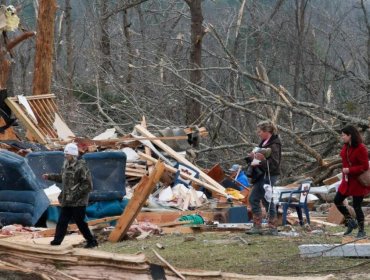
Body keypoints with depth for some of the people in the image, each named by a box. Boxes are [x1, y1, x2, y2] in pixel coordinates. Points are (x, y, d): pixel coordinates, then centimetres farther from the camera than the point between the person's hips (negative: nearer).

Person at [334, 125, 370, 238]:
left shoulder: (361, 148, -21)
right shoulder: (346, 147, 4)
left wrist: (349, 170, -23)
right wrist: (344, 171, 7)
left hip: (358, 182, -8)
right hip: (347, 181, 8)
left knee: (356, 206, -2)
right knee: (337, 200, 9)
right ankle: (351, 222, 24)